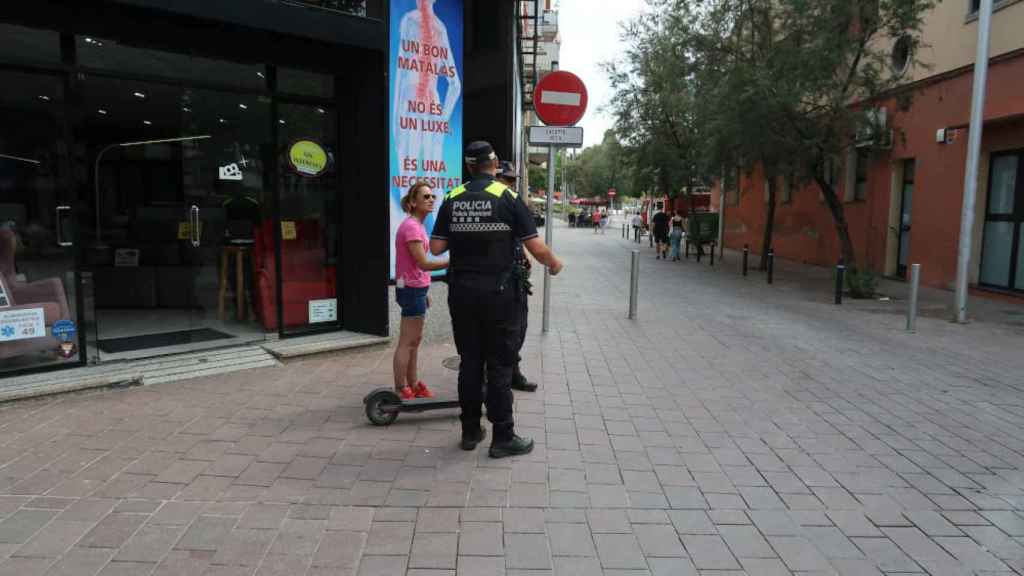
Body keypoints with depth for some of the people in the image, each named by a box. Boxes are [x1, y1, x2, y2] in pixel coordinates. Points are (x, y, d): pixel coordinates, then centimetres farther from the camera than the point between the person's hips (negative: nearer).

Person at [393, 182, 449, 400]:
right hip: (412, 290, -10)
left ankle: (412, 385, 28)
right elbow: (423, 263, -23)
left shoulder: (416, 225, 13)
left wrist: (424, 292, 19)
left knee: (415, 340, 17)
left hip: (415, 288, 10)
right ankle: (400, 391, 6)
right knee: (407, 343, -3)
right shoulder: (411, 226, -18)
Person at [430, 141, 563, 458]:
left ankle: (470, 431, 22)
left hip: (462, 291, 4)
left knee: (469, 361, 12)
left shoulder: (453, 199, 3)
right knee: (499, 365, 3)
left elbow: (436, 248, 1)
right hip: (498, 292, -4)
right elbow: (536, 248, -10)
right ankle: (503, 437, 10)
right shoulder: (507, 197, -7)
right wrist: (554, 264, 9)